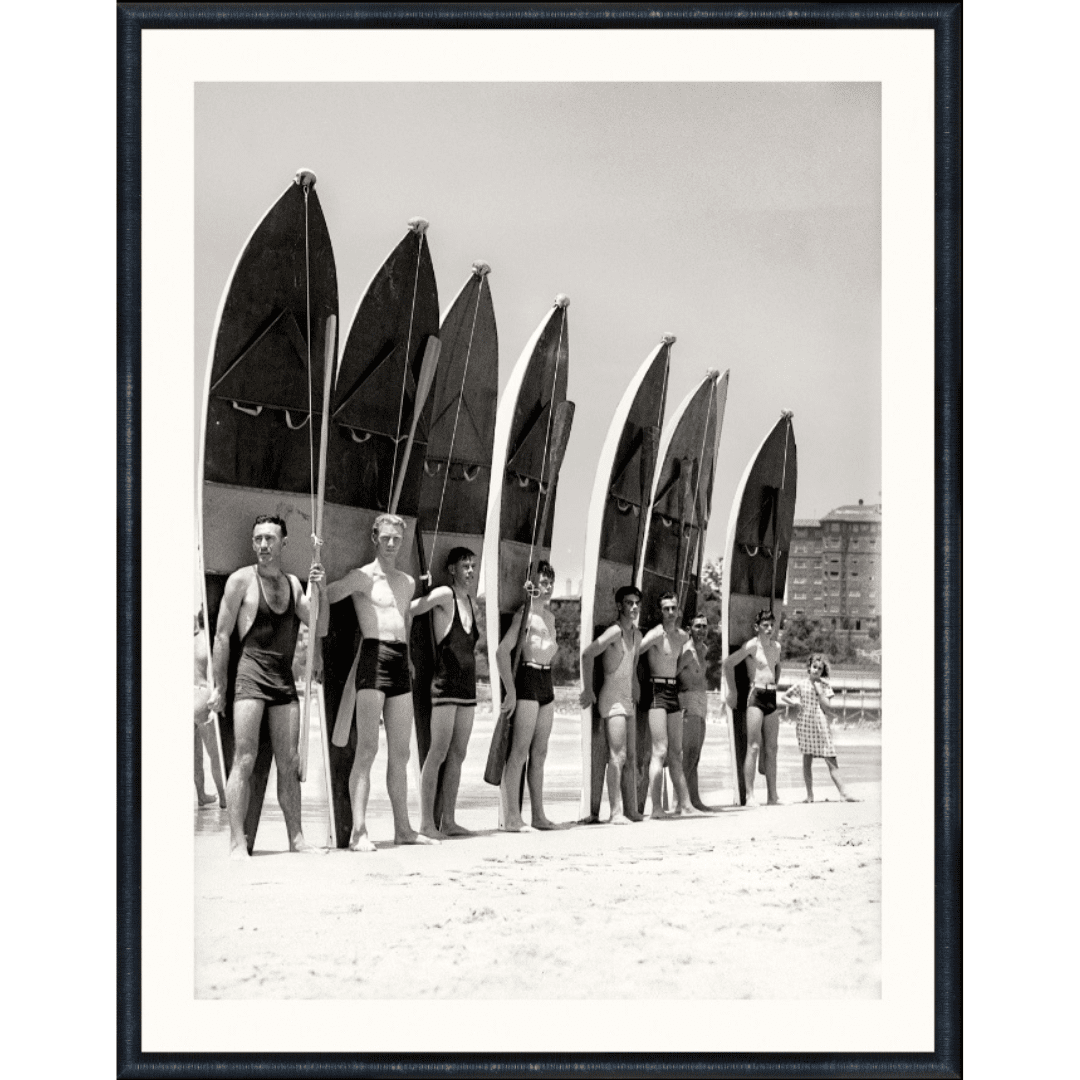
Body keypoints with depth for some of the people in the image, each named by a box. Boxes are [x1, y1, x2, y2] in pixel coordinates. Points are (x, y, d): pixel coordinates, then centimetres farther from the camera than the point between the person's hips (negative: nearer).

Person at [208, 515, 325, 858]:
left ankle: (296, 837, 11)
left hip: (285, 678, 5)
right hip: (251, 674, -5)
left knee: (289, 762, 6)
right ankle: (237, 840, -10)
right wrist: (219, 687, -3)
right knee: (245, 758, -10)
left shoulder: (292, 583, 14)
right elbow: (222, 636, -1)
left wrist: (316, 590, -11)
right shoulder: (242, 580, -1)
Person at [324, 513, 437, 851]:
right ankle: (358, 832, -15)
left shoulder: (408, 582, 19)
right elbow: (323, 597, -7)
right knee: (367, 749, -13)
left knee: (400, 753, 9)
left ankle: (403, 828, 14)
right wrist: (321, 646, -17)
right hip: (374, 659, -7)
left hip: (401, 664, 7)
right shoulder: (362, 577, -2)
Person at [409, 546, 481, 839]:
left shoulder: (471, 601, 15)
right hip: (444, 683, -7)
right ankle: (427, 822, -6)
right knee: (438, 752, -8)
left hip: (467, 686, 7)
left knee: (457, 754, 7)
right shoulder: (443, 595, -7)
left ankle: (448, 821, 11)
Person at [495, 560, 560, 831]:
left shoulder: (550, 614, 16)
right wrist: (510, 690, -18)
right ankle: (510, 817, -7)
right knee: (520, 751, -8)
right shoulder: (525, 612, -9)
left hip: (547, 680, 8)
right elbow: (502, 650, -16)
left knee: (539, 753, 10)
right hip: (528, 679, -8)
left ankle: (538, 815, 15)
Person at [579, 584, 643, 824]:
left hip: (629, 701, 9)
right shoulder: (615, 631, -12)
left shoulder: (636, 635, 14)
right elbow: (587, 653, -21)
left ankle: (631, 808, 14)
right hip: (612, 699, -9)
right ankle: (616, 812, -15)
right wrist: (587, 690, -18)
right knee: (618, 756, -14)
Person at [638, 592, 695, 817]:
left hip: (674, 691, 8)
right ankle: (656, 807, -14)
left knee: (676, 752, 9)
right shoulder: (656, 634, -11)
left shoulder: (683, 636, 13)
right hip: (657, 691, -8)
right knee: (660, 751, -13)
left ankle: (683, 803, 13)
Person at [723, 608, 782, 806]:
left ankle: (773, 795, 10)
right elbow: (728, 664, -10)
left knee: (771, 749, 7)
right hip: (755, 695, -7)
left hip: (772, 696, 7)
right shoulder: (752, 645, -8)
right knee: (753, 747, -10)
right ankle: (750, 795, -10)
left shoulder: (776, 646, 13)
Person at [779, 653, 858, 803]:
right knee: (807, 759, 2)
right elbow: (783, 697, 13)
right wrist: (794, 702, -4)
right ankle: (810, 795, 9)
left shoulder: (824, 686, 5)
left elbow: (827, 708, -3)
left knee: (831, 760, -4)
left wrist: (819, 691, -8)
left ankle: (843, 793, -5)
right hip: (805, 723, 0)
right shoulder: (801, 685, 4)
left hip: (821, 725, 0)